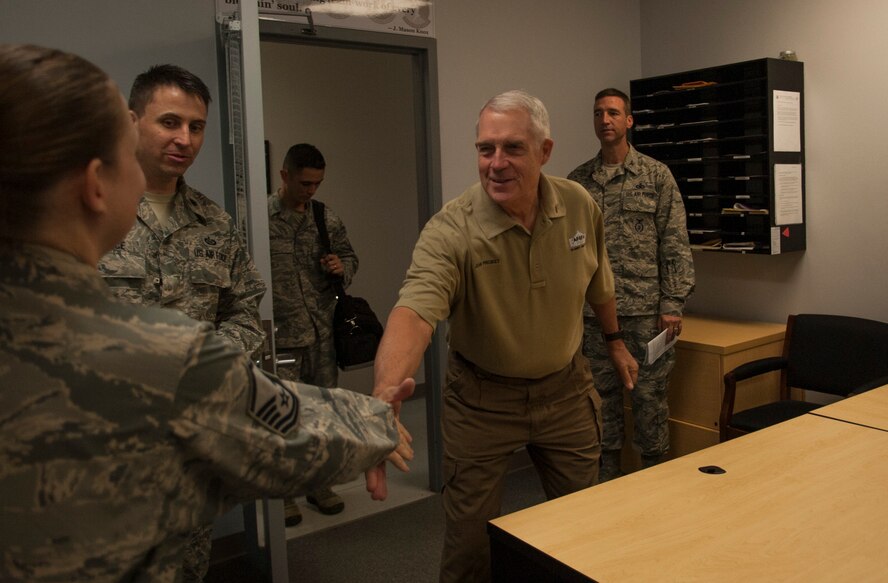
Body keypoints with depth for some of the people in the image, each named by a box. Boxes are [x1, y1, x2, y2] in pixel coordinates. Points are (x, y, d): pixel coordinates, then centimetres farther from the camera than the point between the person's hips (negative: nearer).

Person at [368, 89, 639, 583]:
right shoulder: (450, 231, -25)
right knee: (471, 539, 6)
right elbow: (414, 312, -40)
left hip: (565, 388, 4)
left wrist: (616, 340, 22)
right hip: (483, 399, -3)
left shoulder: (580, 206, -9)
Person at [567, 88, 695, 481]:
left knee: (650, 393, 4)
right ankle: (609, 471, 25)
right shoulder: (577, 180, 9)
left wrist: (673, 304, -9)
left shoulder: (656, 175, 1)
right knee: (603, 392, 11)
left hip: (646, 308, -2)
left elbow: (675, 244, -2)